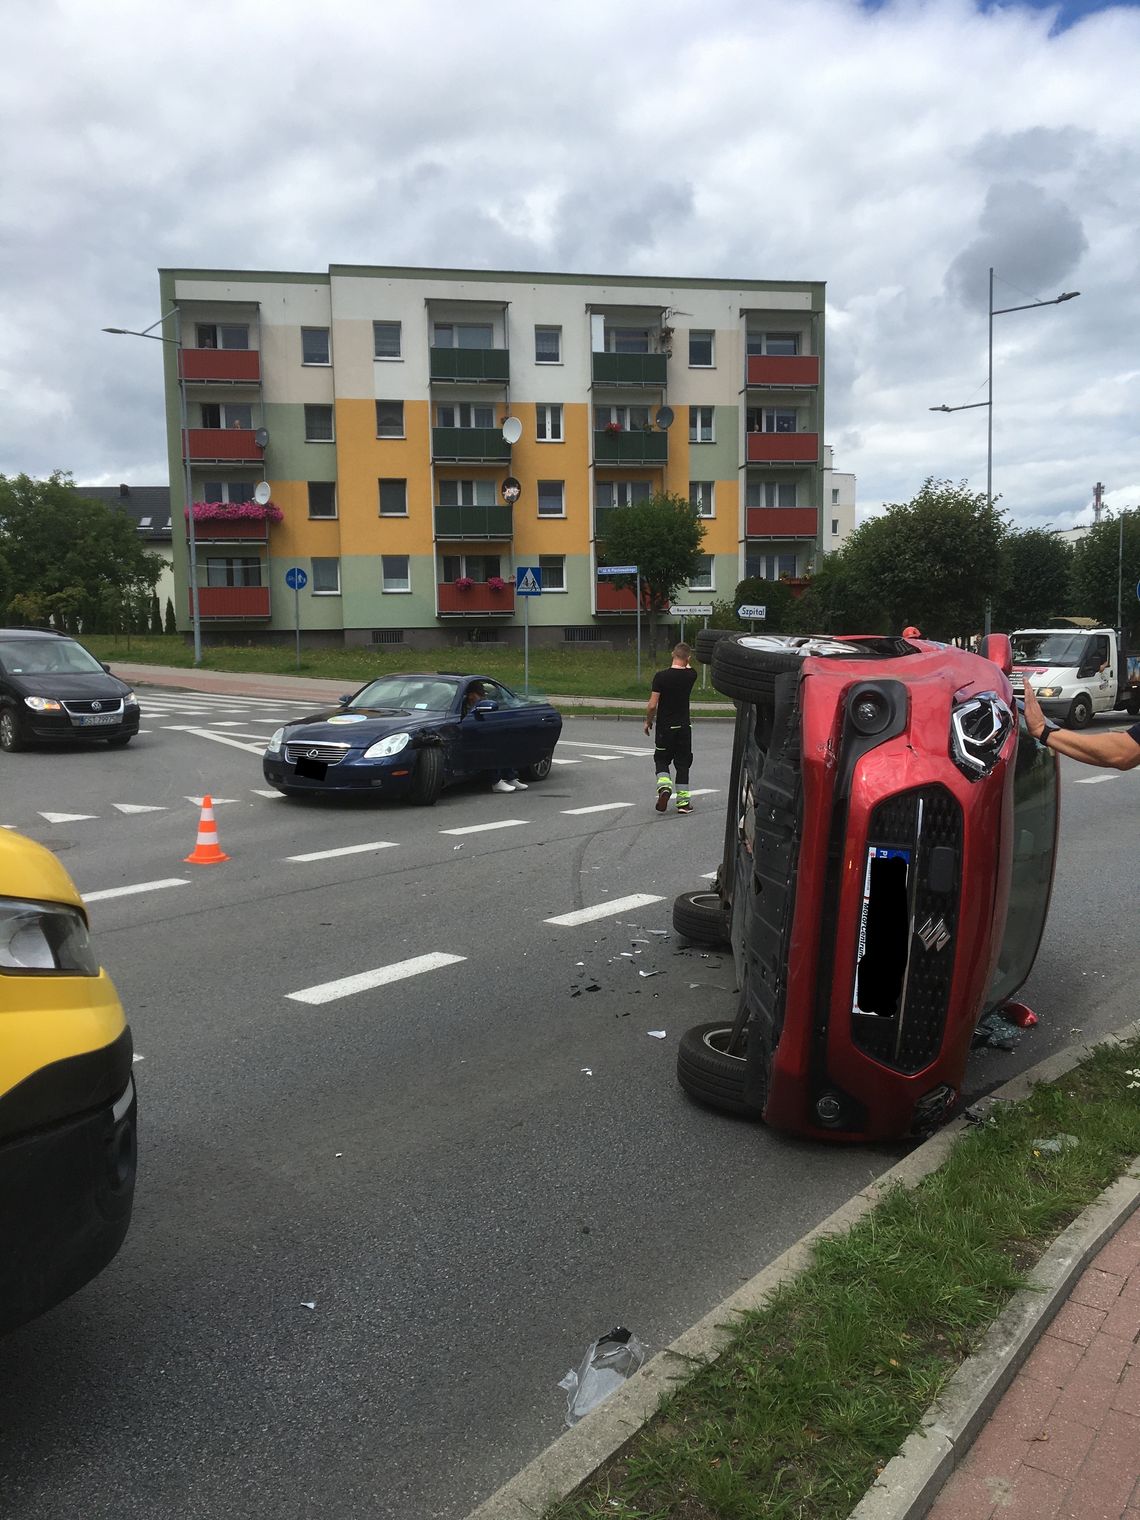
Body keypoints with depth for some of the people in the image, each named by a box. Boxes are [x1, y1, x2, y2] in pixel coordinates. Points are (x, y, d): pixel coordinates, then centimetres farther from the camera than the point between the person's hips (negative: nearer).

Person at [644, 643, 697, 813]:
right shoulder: (690, 676, -6)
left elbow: (652, 705, -13)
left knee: (661, 761, 14)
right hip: (684, 726, 2)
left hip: (664, 727, -2)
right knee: (682, 764, 10)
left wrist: (648, 721, 2)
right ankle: (683, 801, 10)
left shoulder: (661, 676, -14)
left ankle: (664, 787, -12)